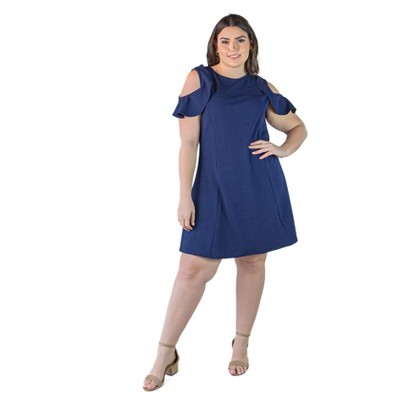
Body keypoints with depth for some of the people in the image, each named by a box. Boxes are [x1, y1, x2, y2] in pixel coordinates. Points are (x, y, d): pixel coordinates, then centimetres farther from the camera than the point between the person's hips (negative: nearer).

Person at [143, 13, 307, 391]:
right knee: (194, 268, -4)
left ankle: (241, 344, 25)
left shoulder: (263, 88, 9)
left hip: (261, 187, 3)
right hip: (215, 188, -3)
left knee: (252, 261, 9)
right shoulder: (199, 79, 0)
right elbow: (188, 141, -3)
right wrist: (185, 196, -7)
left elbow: (298, 128, 21)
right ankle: (165, 353, 8)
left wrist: (282, 150, -1)